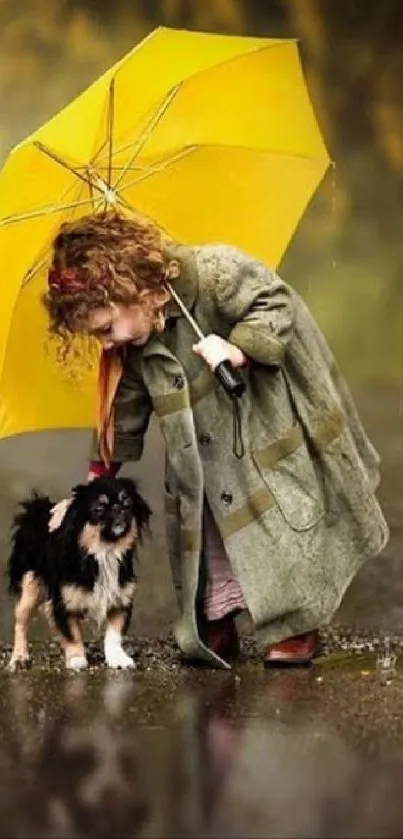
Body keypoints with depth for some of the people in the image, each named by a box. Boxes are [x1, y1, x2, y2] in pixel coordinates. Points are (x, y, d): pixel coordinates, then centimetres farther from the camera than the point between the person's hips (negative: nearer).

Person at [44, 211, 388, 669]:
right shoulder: (135, 349, -5)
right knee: (209, 527, 4)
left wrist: (239, 349, -38)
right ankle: (213, 626, 15)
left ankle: (298, 623, 10)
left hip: (273, 424, -6)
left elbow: (275, 303, -21)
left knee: (283, 521, -2)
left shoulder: (213, 272, -28)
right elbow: (122, 420, 3)